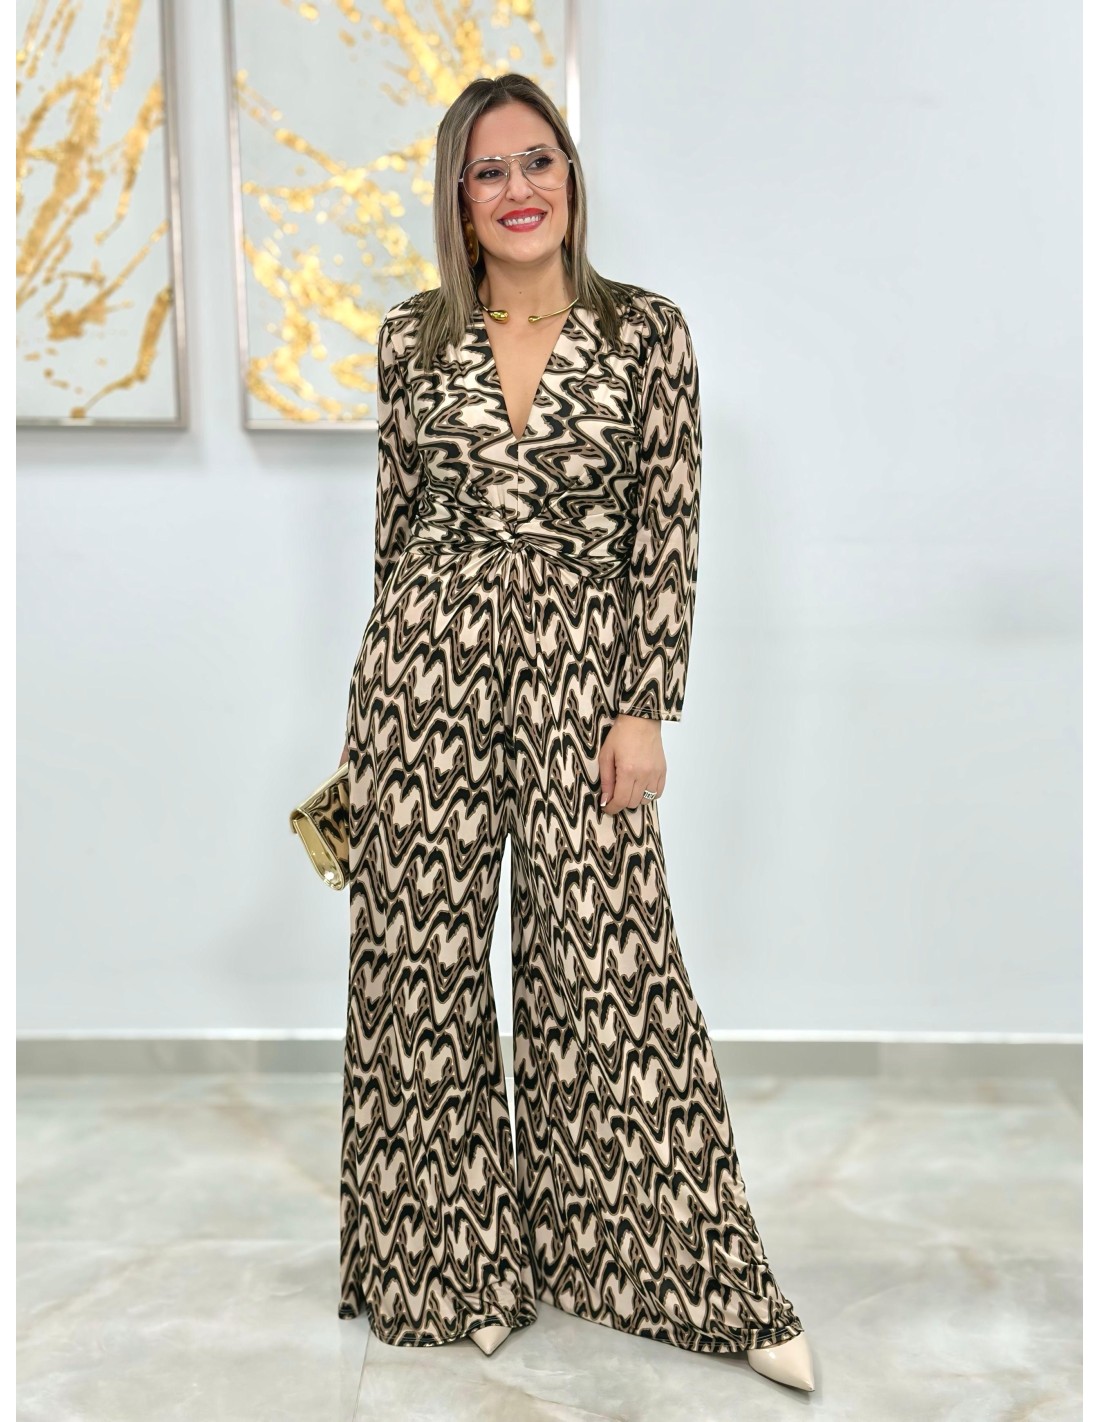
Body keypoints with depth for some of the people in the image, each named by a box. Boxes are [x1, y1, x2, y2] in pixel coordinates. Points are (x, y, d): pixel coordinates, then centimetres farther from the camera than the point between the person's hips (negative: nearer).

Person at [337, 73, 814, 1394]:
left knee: (607, 961, 1)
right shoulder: (412, 340, 6)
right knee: (423, 960, 7)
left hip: (581, 674, -2)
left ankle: (692, 1275, 19)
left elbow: (669, 529, -2)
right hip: (424, 670, 2)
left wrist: (644, 710, -7)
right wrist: (397, 679, 14)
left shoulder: (646, 331, 1)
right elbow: (397, 519, 12)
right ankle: (452, 1265, 27)